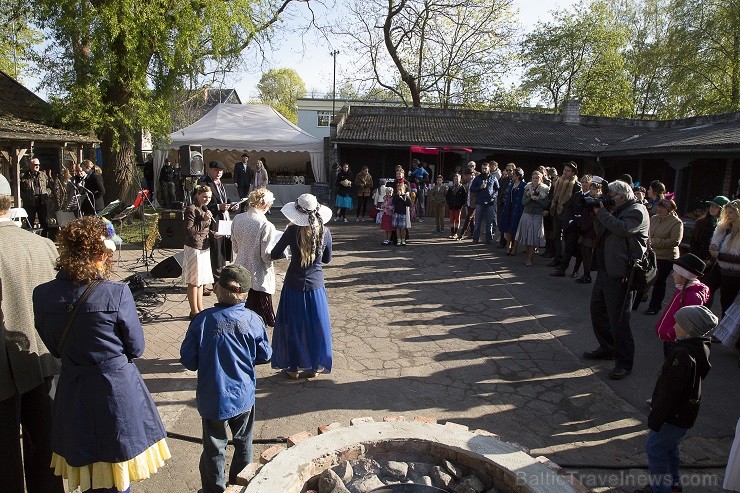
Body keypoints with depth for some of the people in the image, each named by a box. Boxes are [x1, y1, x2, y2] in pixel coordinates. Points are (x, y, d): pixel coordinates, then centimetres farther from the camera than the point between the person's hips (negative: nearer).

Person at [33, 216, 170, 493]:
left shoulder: (42, 295, -8)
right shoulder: (116, 294, -21)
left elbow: (55, 348, 5)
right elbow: (136, 348, -9)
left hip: (72, 390, 4)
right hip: (117, 389, -4)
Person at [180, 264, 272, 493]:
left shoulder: (202, 320, -15)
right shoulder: (253, 320, -12)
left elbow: (188, 360, -10)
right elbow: (265, 355, -2)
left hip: (212, 399, -1)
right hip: (243, 396, 1)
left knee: (214, 449, 16)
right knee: (243, 444, 23)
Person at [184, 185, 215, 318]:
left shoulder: (205, 209, 14)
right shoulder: (191, 209, -13)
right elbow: (189, 230, -20)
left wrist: (211, 233, 7)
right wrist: (205, 220, -22)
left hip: (205, 248, 9)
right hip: (194, 248, -9)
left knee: (201, 281, 15)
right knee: (194, 281, 0)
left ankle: (200, 309, 24)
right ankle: (194, 311, 8)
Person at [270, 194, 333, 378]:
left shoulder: (293, 230, -15)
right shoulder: (325, 232, -7)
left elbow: (274, 255, -7)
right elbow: (327, 259, 6)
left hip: (294, 285, -2)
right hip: (316, 286, 2)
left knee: (292, 325, 13)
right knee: (316, 325, 15)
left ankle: (293, 367, 24)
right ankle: (314, 367, 25)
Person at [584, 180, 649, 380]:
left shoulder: (637, 211, -10)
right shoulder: (618, 211, 17)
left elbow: (622, 229, -26)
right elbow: (601, 233, 16)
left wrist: (602, 212, -16)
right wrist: (599, 214, 2)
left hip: (620, 275, -10)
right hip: (605, 270, 10)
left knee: (618, 319, -5)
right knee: (597, 310, 17)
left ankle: (624, 362, 7)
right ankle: (607, 348, 33)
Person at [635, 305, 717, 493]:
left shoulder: (683, 354, -30)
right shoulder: (701, 347, 1)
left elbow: (671, 390, -27)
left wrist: (656, 418, -17)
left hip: (674, 415, -10)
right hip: (686, 412, 10)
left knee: (655, 448, 4)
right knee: (669, 447, 25)